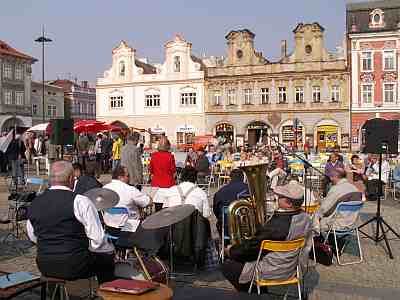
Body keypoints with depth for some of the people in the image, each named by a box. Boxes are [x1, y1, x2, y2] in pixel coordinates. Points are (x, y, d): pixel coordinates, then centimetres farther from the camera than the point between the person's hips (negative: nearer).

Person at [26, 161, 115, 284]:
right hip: (75, 266, -6)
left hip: (44, 267, 6)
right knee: (107, 255, 14)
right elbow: (98, 240, -15)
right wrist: (109, 248, 4)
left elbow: (33, 237, 15)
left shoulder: (34, 203, 2)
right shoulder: (81, 202, -16)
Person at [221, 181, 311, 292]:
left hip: (273, 272, -9)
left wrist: (232, 251, -5)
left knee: (227, 266, 0)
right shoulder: (305, 217, -7)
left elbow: (254, 245, -20)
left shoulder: (277, 223, -32)